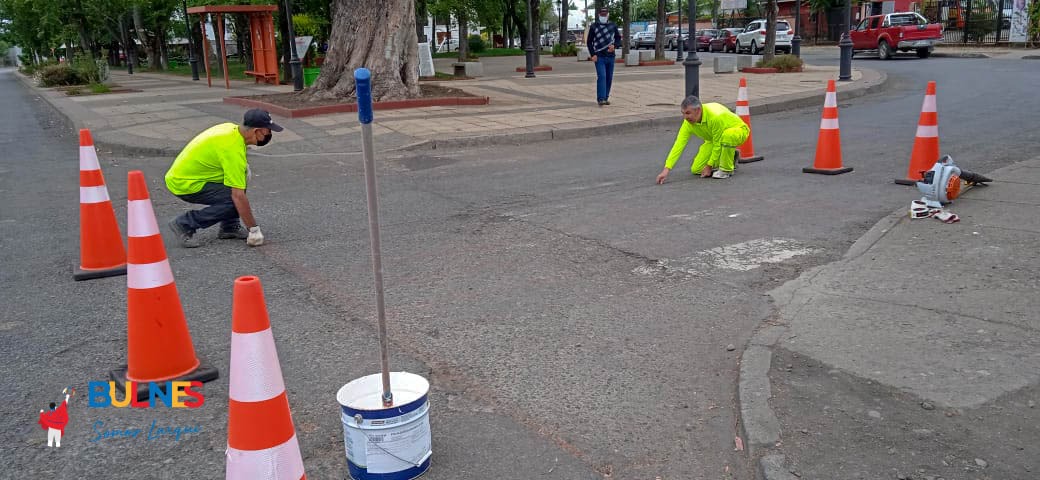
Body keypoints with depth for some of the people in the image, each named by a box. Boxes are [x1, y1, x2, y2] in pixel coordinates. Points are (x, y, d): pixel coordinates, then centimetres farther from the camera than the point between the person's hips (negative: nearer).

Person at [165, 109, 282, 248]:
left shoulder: (231, 127, 0)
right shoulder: (234, 150, -27)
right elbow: (238, 196, -28)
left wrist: (243, 166, 4)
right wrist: (253, 228, -21)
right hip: (184, 184, -10)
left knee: (240, 176, 6)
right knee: (234, 200, -18)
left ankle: (229, 227, 11)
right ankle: (185, 224, -8)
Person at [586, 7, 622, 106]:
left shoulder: (613, 26, 8)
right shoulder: (594, 26, 2)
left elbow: (618, 39, 13)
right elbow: (589, 41, 3)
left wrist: (614, 45, -9)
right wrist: (592, 55, -9)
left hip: (610, 56, 3)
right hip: (599, 57, -3)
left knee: (609, 78, 6)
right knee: (601, 77, -16)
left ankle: (606, 98, 17)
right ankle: (600, 99, -21)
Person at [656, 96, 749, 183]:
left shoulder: (715, 116, -39)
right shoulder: (688, 122, -22)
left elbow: (718, 144, -29)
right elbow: (679, 144, -24)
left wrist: (709, 166, -19)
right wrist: (666, 169, -32)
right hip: (715, 140, 6)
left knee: (727, 136, -43)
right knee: (696, 170, -4)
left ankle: (726, 169, -18)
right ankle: (731, 156, 15)